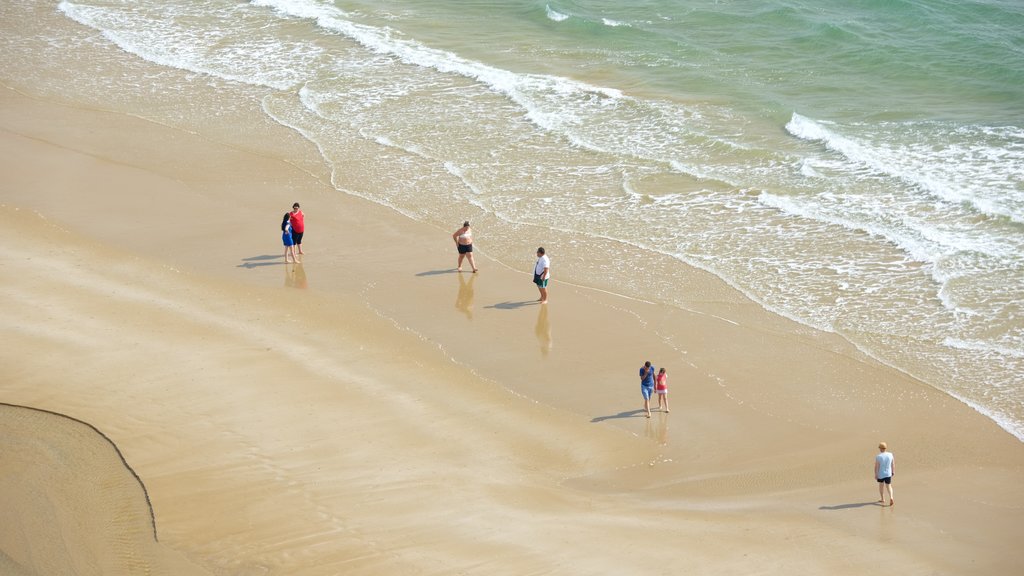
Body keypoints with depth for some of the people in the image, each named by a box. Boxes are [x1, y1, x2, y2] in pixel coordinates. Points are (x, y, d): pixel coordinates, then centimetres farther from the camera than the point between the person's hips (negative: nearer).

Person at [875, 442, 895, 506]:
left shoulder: (878, 457, -18)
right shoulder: (890, 455, -7)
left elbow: (876, 466, -17)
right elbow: (893, 464, 2)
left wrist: (876, 475, -10)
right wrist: (893, 471, 14)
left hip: (880, 474, -2)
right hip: (888, 474, 2)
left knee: (881, 485, 20)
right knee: (889, 486, 13)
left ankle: (882, 499, 31)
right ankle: (891, 497, -10)